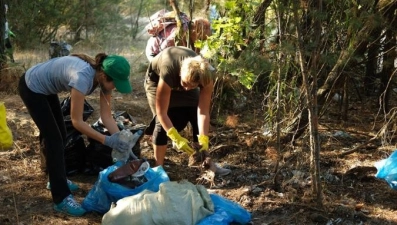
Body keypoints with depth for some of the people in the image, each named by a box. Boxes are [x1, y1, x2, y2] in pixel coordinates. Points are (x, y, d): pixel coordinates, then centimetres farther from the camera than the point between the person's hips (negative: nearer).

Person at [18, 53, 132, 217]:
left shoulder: (103, 76, -16)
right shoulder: (83, 77, -39)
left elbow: (106, 116, -11)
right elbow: (77, 121, -33)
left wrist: (121, 139, -23)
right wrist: (107, 140, -35)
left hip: (46, 88, 8)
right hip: (31, 87, -8)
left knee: (60, 136, 16)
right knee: (54, 138, -9)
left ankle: (57, 179, 37)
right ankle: (61, 199, -4)